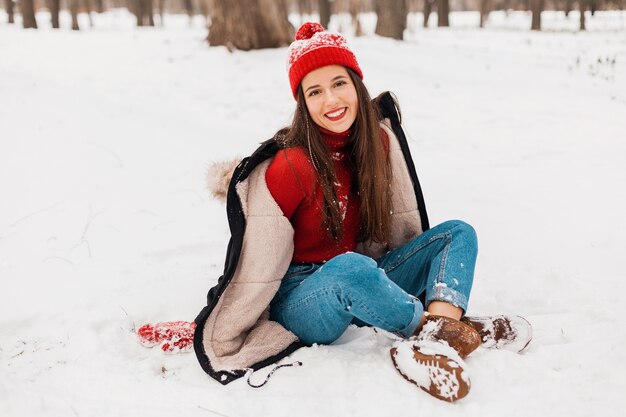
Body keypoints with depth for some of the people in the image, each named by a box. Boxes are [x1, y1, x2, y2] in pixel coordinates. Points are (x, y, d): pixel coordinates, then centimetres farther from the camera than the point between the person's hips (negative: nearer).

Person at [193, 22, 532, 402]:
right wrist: (215, 339, -13)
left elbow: (402, 226, 9)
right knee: (352, 268, -40)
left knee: (458, 233, -5)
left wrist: (428, 278, 9)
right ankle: (456, 328, -18)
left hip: (362, 288, 7)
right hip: (300, 301, -7)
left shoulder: (379, 140, 0)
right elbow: (257, 265, -17)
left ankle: (436, 343, -32)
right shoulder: (291, 166, -18)